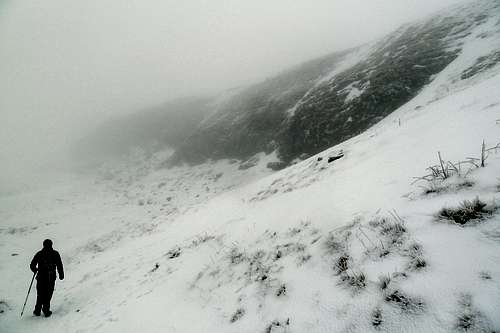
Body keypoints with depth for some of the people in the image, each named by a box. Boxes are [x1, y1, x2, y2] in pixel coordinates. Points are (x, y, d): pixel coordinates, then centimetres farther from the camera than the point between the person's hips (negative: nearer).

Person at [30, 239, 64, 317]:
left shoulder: (39, 254, 0)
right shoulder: (55, 254, -2)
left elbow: (32, 265, 2)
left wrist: (35, 270, 23)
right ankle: (46, 310, 7)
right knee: (48, 294, 8)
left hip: (41, 277, 1)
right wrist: (61, 275, 9)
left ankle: (38, 310, 17)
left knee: (40, 294, 15)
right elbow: (59, 265, -2)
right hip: (51, 278, -1)